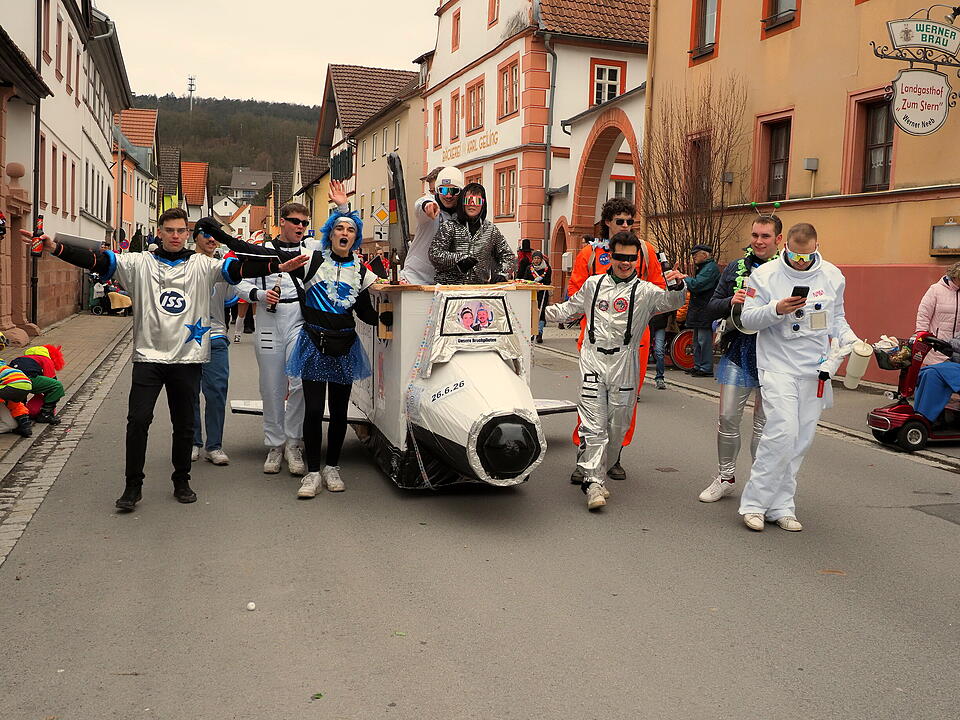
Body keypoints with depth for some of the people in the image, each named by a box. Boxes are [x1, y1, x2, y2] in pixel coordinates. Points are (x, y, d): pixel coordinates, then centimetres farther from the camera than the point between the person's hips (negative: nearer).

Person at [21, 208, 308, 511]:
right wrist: (54, 248, -18)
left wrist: (278, 266, -24)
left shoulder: (202, 265, 4)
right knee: (138, 420, -7)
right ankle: (133, 485, 7)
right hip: (148, 355, 0)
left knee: (184, 424, 9)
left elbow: (237, 268, -9)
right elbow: (99, 261, -4)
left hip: (188, 357, 1)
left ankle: (182, 481, 26)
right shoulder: (140, 263, 5)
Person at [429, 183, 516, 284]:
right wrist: (458, 259, -12)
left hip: (480, 287, 2)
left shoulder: (491, 229, 16)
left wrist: (501, 274, 5)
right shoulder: (449, 227, 8)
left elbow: (509, 257, 22)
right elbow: (434, 254, -1)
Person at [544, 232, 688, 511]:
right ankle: (593, 481, -8)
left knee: (618, 424, 6)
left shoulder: (645, 291, 4)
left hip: (625, 364, 0)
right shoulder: (594, 284, 12)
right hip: (593, 361, 1)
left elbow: (670, 302, -10)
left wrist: (677, 287, -30)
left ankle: (597, 473, 23)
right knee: (593, 424, -7)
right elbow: (569, 308, 25)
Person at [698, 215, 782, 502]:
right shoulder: (735, 269, 9)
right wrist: (730, 302, -11)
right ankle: (725, 477, 22)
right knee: (728, 418, 5)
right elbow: (711, 309, 9)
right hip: (738, 352, 3)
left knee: (764, 423, 5)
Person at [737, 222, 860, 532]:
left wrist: (848, 338, 1)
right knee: (783, 432, -16)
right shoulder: (764, 275, -3)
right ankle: (754, 503, -4)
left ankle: (780, 507, 15)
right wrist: (776, 309, -21)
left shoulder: (832, 276, 8)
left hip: (815, 369, 5)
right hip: (778, 367, -4)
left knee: (801, 440, 6)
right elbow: (747, 319, -4)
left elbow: (837, 316, 19)